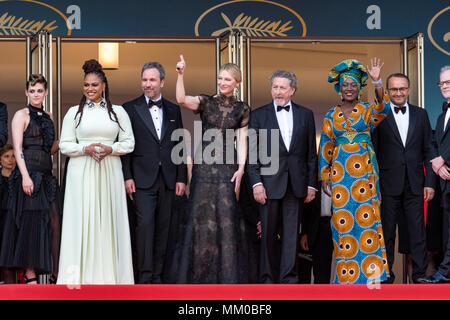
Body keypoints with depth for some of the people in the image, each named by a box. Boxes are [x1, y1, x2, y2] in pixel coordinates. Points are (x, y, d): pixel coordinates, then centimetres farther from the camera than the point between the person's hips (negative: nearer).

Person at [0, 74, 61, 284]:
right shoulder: (21, 115, 0)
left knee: (52, 222, 1)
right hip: (29, 174, -6)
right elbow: (17, 148, -9)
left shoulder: (48, 117, 18)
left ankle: (55, 272, 4)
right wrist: (25, 176, -18)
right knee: (29, 222, -4)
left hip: (46, 176, 6)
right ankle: (30, 275, 0)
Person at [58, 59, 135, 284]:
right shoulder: (74, 112, 8)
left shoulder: (118, 111, 10)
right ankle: (81, 275, -2)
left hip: (110, 173, 1)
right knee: (83, 220, -5)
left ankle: (109, 273, 4)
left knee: (109, 220, 0)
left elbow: (129, 142, 8)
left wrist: (111, 149, -10)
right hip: (82, 173, -1)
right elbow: (64, 145, 5)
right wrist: (85, 149, -12)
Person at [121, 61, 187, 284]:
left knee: (163, 227, 5)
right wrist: (127, 177, -7)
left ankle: (159, 275, 11)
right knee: (145, 224, -12)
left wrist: (181, 178, 6)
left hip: (168, 179, 3)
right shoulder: (130, 109, 3)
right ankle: (145, 275, -9)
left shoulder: (173, 110, 12)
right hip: (143, 178, -3)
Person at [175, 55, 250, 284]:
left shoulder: (242, 109, 8)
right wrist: (181, 75, -25)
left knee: (226, 217, -2)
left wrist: (241, 168, -7)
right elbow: (181, 99, -14)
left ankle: (227, 276, 7)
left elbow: (242, 140, 3)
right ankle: (200, 274, 10)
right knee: (201, 216, 1)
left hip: (228, 166, 0)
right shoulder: (206, 102, 5)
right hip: (204, 164, 0)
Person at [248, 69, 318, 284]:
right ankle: (268, 279, 10)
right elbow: (252, 153, 1)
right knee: (269, 234, 2)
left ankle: (289, 279, 8)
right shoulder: (259, 115, 5)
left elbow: (311, 153, 10)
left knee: (292, 233, 3)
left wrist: (311, 184, 4)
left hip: (296, 184, 1)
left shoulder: (305, 115, 10)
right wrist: (256, 183, -9)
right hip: (269, 183, -1)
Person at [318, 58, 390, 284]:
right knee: (342, 218, 0)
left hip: (364, 170, -2)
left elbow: (383, 109, -20)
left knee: (366, 215, -5)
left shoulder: (368, 110, 4)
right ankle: (346, 272, 7)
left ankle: (370, 271, 2)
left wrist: (377, 82, -34)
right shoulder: (332, 115, 10)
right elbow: (326, 146, 10)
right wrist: (324, 176, 4)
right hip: (339, 170, 2)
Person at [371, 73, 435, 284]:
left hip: (414, 185, 2)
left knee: (418, 232, 2)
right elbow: (373, 153, 1)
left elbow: (428, 151, 10)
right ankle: (386, 277, 14)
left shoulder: (420, 114, 10)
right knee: (386, 233, 5)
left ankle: (420, 277, 9)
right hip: (388, 185, -2)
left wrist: (429, 182, 3)